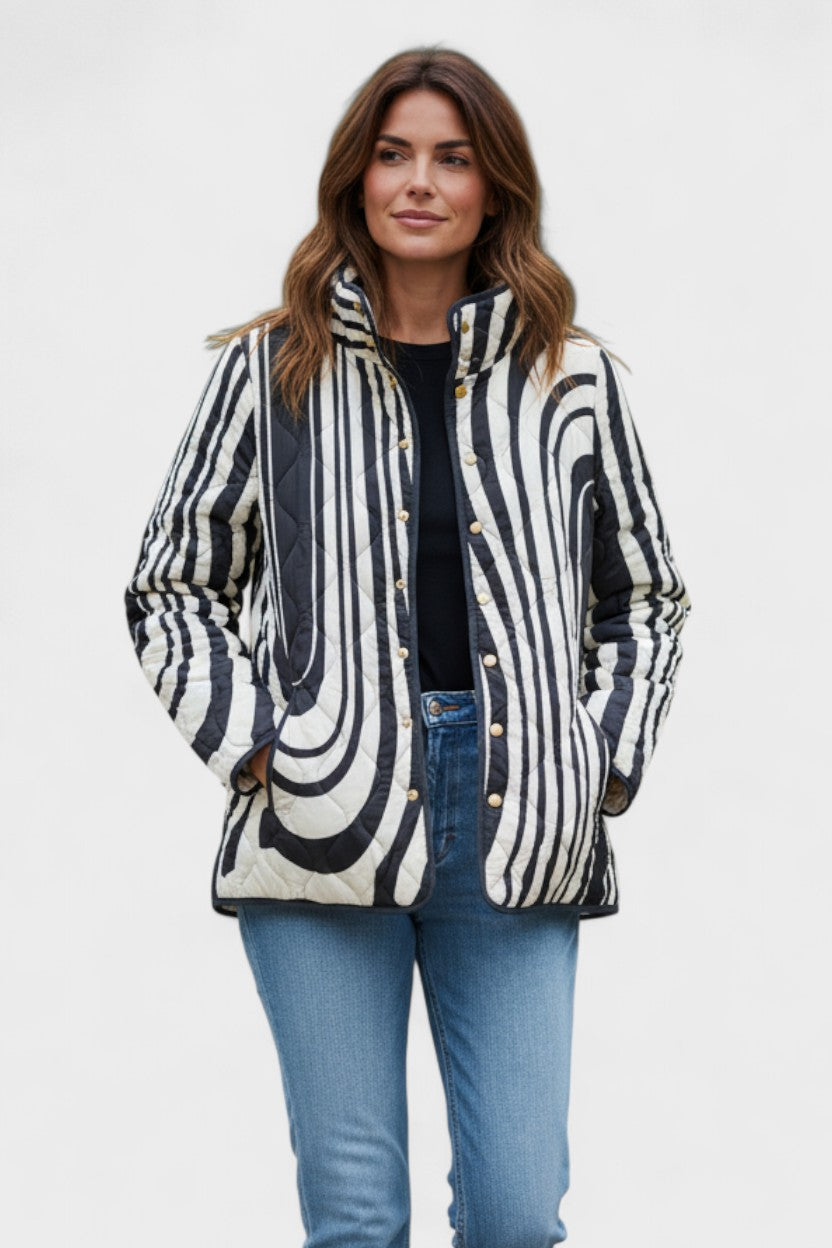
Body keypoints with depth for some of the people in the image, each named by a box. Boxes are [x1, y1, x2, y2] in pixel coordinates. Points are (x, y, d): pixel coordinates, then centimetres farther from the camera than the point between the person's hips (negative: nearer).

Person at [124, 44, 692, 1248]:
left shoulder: (572, 377, 9)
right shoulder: (270, 367, 5)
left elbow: (646, 598, 18)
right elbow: (171, 590, 11)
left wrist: (605, 762, 5)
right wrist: (253, 743, -2)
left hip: (514, 827, 1)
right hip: (321, 827, -1)